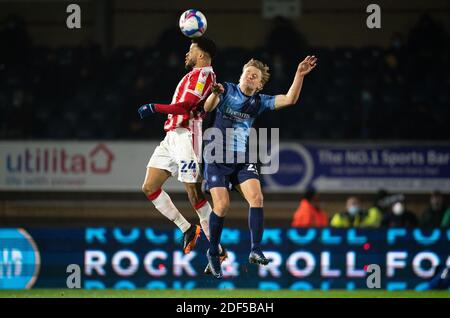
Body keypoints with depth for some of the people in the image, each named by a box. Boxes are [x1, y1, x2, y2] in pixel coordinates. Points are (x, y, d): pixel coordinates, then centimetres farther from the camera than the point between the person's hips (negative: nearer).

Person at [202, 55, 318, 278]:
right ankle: (213, 253, 10)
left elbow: (289, 99, -4)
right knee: (222, 205, -10)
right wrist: (214, 95, -39)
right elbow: (207, 109, -17)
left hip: (242, 159, 3)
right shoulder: (227, 91, -1)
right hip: (217, 158, -3)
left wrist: (299, 75, -17)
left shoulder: (259, 101, 6)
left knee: (256, 197, -19)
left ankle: (255, 251, -19)